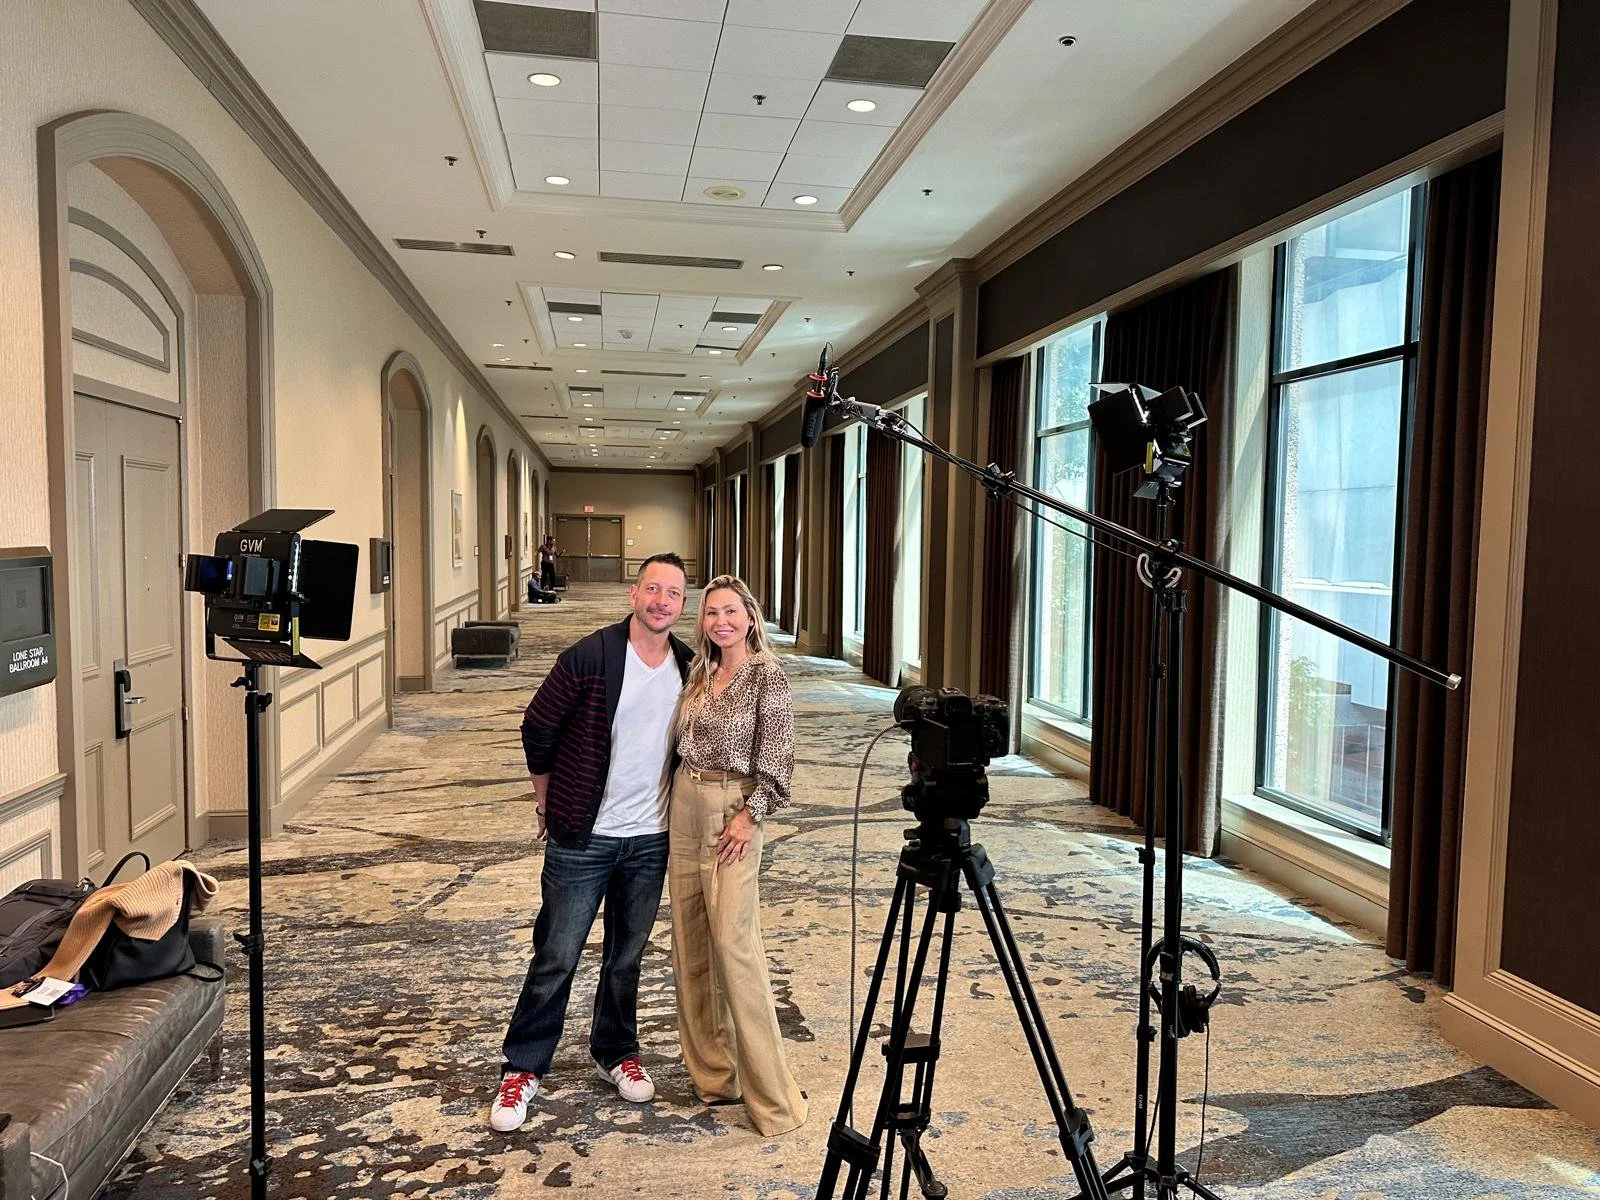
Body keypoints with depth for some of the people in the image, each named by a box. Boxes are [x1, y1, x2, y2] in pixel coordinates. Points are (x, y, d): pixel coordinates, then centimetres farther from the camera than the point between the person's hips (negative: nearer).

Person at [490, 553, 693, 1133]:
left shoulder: (690, 668, -1)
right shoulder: (589, 657, -14)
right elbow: (537, 727, -4)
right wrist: (549, 803, 3)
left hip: (652, 840, 4)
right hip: (582, 839, -3)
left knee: (627, 957, 17)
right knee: (555, 958, 5)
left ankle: (615, 1052, 37)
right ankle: (522, 1068, 23)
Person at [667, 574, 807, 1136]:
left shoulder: (766, 675, -9)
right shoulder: (700, 672, 11)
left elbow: (776, 758, -11)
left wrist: (750, 816, -16)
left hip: (733, 813, -7)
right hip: (684, 808, 7)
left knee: (734, 944, -10)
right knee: (690, 943, 10)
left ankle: (771, 1094, -1)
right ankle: (711, 1071, 24)